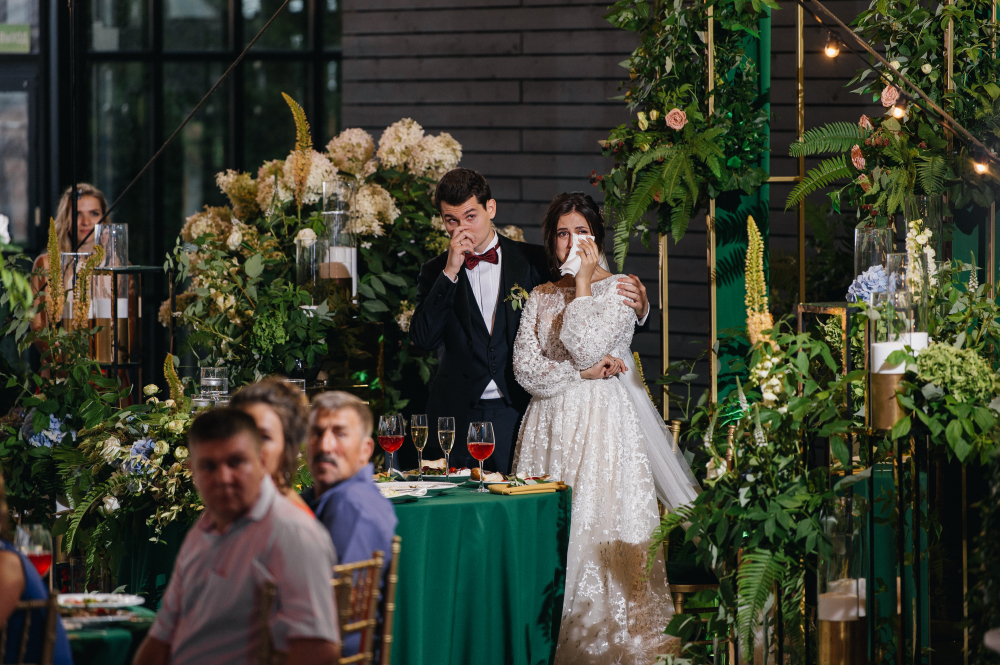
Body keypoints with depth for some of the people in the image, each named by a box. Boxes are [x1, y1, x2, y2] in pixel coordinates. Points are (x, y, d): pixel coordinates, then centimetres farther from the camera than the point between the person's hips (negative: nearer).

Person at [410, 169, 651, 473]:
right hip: (458, 414, 0)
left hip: (517, 413, 0)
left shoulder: (532, 262, 6)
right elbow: (423, 338, -5)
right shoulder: (435, 272, 7)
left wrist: (637, 308, -11)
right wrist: (450, 273, -11)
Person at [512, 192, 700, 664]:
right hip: (550, 425, 4)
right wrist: (582, 374, -8)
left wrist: (583, 282, -6)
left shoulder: (621, 289, 2)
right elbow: (525, 367, 3)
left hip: (604, 425, -4)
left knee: (602, 529, -9)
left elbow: (588, 346, -13)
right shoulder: (541, 297, 14)